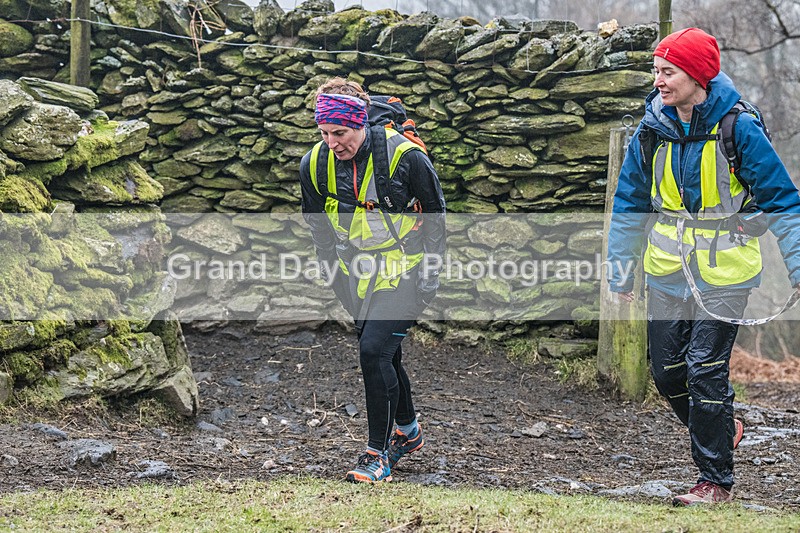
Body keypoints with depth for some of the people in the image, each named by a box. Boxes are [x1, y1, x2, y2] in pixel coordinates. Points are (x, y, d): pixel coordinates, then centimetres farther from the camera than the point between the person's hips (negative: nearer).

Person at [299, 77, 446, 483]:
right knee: (383, 354, 15)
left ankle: (378, 454, -9)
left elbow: (435, 215, -5)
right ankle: (407, 432, 39)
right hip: (359, 277, 5)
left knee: (374, 351, -18)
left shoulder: (405, 156, -20)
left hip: (404, 273, -5)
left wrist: (429, 275, -4)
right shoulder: (315, 164, -8)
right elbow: (318, 225, 10)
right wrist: (335, 275, 8)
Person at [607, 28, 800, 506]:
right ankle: (722, 429, 34)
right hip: (668, 269, 5)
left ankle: (716, 480, 4)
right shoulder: (652, 132, 1)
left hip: (724, 271, -5)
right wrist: (621, 274, 11)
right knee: (667, 371, 6)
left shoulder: (739, 129, -12)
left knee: (706, 368, -8)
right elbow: (630, 205, 11)